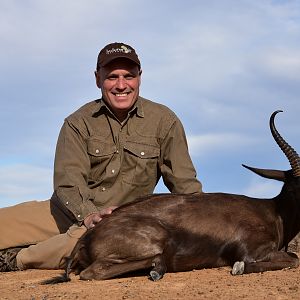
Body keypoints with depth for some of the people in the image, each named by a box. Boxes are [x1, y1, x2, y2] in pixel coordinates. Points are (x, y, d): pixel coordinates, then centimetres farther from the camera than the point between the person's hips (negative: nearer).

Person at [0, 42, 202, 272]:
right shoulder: (78, 123, 1)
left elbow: (185, 184, 1)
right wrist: (89, 215, -30)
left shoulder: (164, 121, 1)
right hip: (69, 212, 1)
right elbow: (68, 179, -11)